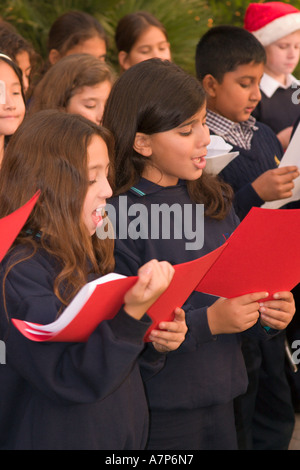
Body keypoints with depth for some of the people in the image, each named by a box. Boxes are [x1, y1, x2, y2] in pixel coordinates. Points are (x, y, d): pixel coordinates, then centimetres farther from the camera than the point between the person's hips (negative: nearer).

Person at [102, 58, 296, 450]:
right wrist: (208, 322, -24)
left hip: (220, 395, 7)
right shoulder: (117, 216, -16)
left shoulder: (212, 198, 6)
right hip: (159, 411, -6)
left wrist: (266, 314, -5)